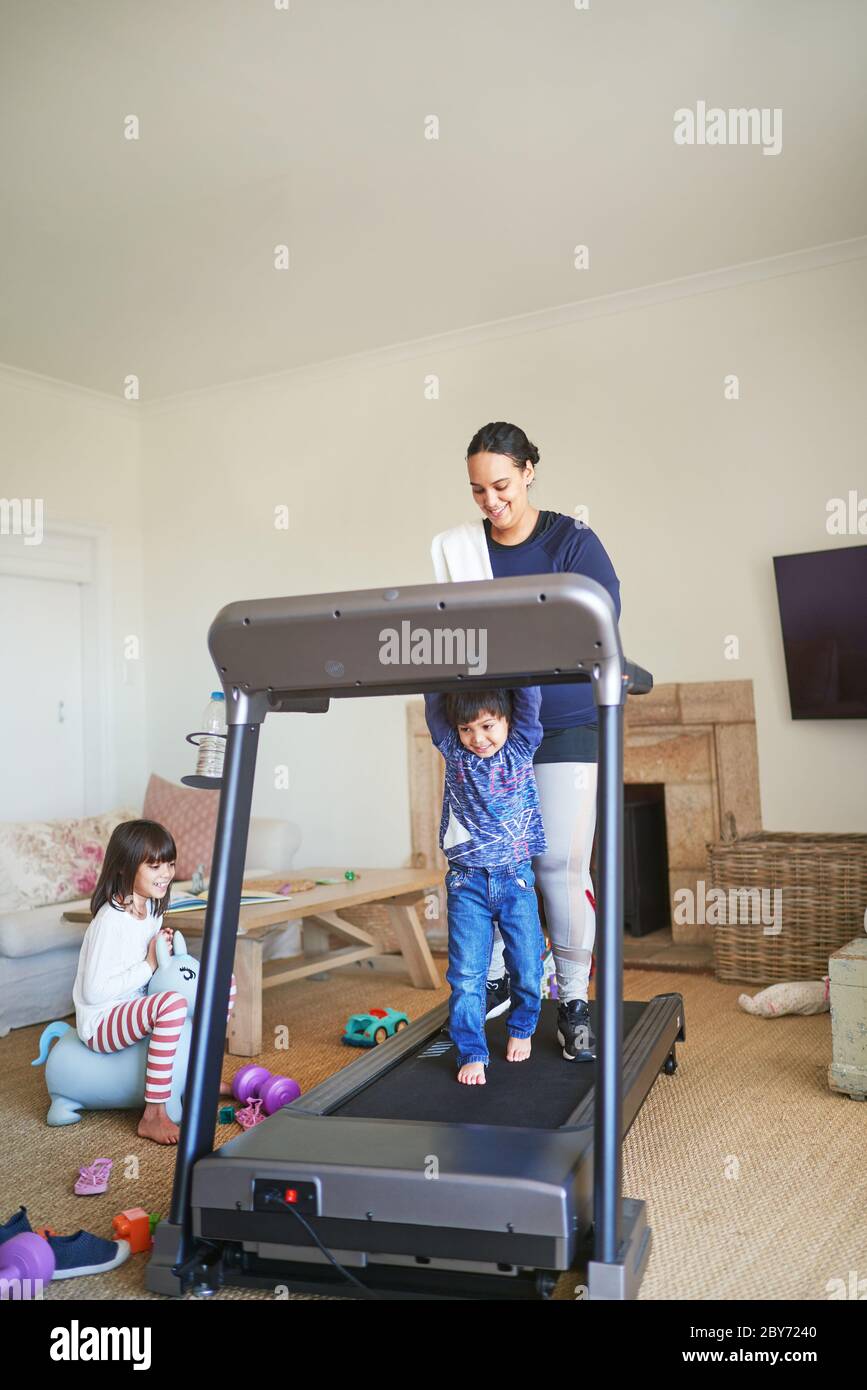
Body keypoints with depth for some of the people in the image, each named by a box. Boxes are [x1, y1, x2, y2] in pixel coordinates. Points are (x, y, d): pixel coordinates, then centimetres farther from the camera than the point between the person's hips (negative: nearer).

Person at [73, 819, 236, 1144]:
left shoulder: (152, 909, 3)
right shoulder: (111, 920, -24)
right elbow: (93, 991, -26)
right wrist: (149, 965, -22)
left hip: (136, 1007, 9)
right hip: (101, 1023, -9)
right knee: (173, 1003, -37)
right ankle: (153, 1115, -28)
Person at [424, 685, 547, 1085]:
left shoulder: (521, 746, 1)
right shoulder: (453, 750, 2)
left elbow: (529, 695, -8)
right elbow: (434, 698, -2)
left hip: (515, 878, 0)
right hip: (467, 882, 0)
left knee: (527, 965, 9)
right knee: (466, 973, -1)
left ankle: (521, 1029, 34)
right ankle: (471, 1053, 10)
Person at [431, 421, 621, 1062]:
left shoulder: (573, 541, -3)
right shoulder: (460, 547, 6)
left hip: (565, 726, -3)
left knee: (560, 863, -5)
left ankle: (575, 1001, 10)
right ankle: (495, 980, 25)